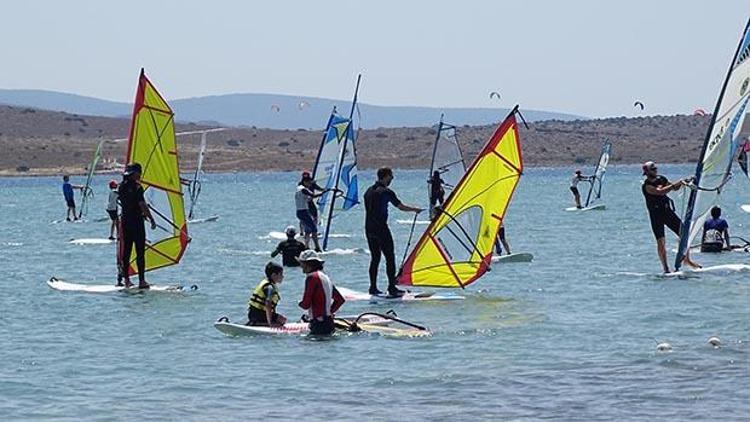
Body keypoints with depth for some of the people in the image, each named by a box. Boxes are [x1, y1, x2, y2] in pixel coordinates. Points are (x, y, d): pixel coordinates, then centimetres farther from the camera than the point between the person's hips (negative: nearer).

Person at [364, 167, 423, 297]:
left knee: (375, 258, 12)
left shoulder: (369, 191, 13)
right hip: (381, 228, -7)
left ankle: (373, 287, 10)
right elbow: (401, 207, -5)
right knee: (390, 258, -2)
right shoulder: (386, 192, -9)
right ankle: (392, 288, -5)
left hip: (369, 229, 7)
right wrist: (415, 209, 12)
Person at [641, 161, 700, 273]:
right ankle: (665, 268, -7)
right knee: (660, 241, -10)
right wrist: (676, 183, -26)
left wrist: (681, 183, -1)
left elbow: (674, 188, 20)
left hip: (668, 211, 6)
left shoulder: (661, 179, 7)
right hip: (656, 215, -6)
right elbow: (660, 192, -28)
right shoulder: (646, 185, -14)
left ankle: (687, 259, 16)